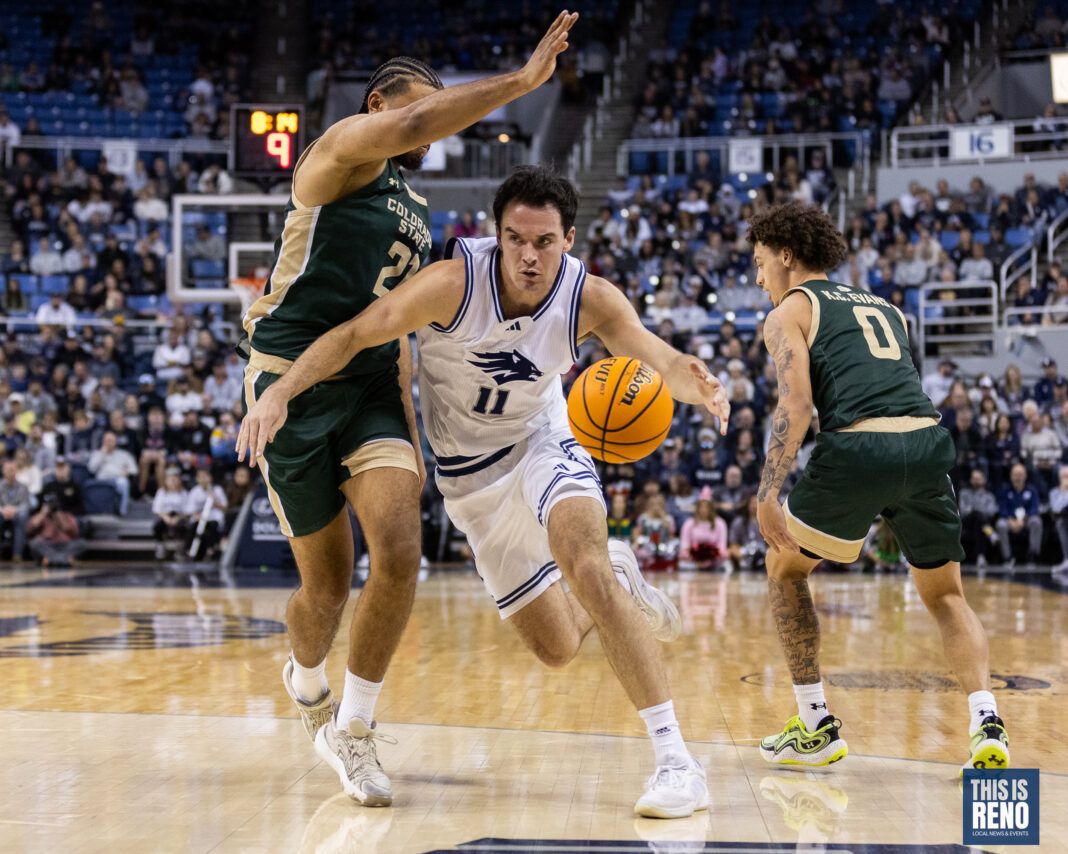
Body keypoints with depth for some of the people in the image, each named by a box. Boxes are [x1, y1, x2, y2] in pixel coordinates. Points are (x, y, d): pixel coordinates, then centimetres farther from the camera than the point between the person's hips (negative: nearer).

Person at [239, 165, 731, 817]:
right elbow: (353, 335, -27)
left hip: (542, 444, -1)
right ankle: (617, 576, 42)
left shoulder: (590, 298, -22)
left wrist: (694, 382, -61)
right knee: (557, 650, 5)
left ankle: (676, 759, -27)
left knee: (583, 562, -33)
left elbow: (658, 356, -37)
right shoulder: (455, 283, -27)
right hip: (470, 473, 1)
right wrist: (279, 393, -41)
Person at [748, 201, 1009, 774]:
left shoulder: (788, 312, 12)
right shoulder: (885, 308, 30)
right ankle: (986, 726, 1)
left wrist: (768, 493, -8)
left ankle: (816, 727, 19)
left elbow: (795, 403, -4)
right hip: (930, 440, 5)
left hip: (858, 448, -5)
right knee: (944, 595, 22)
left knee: (785, 570, 20)